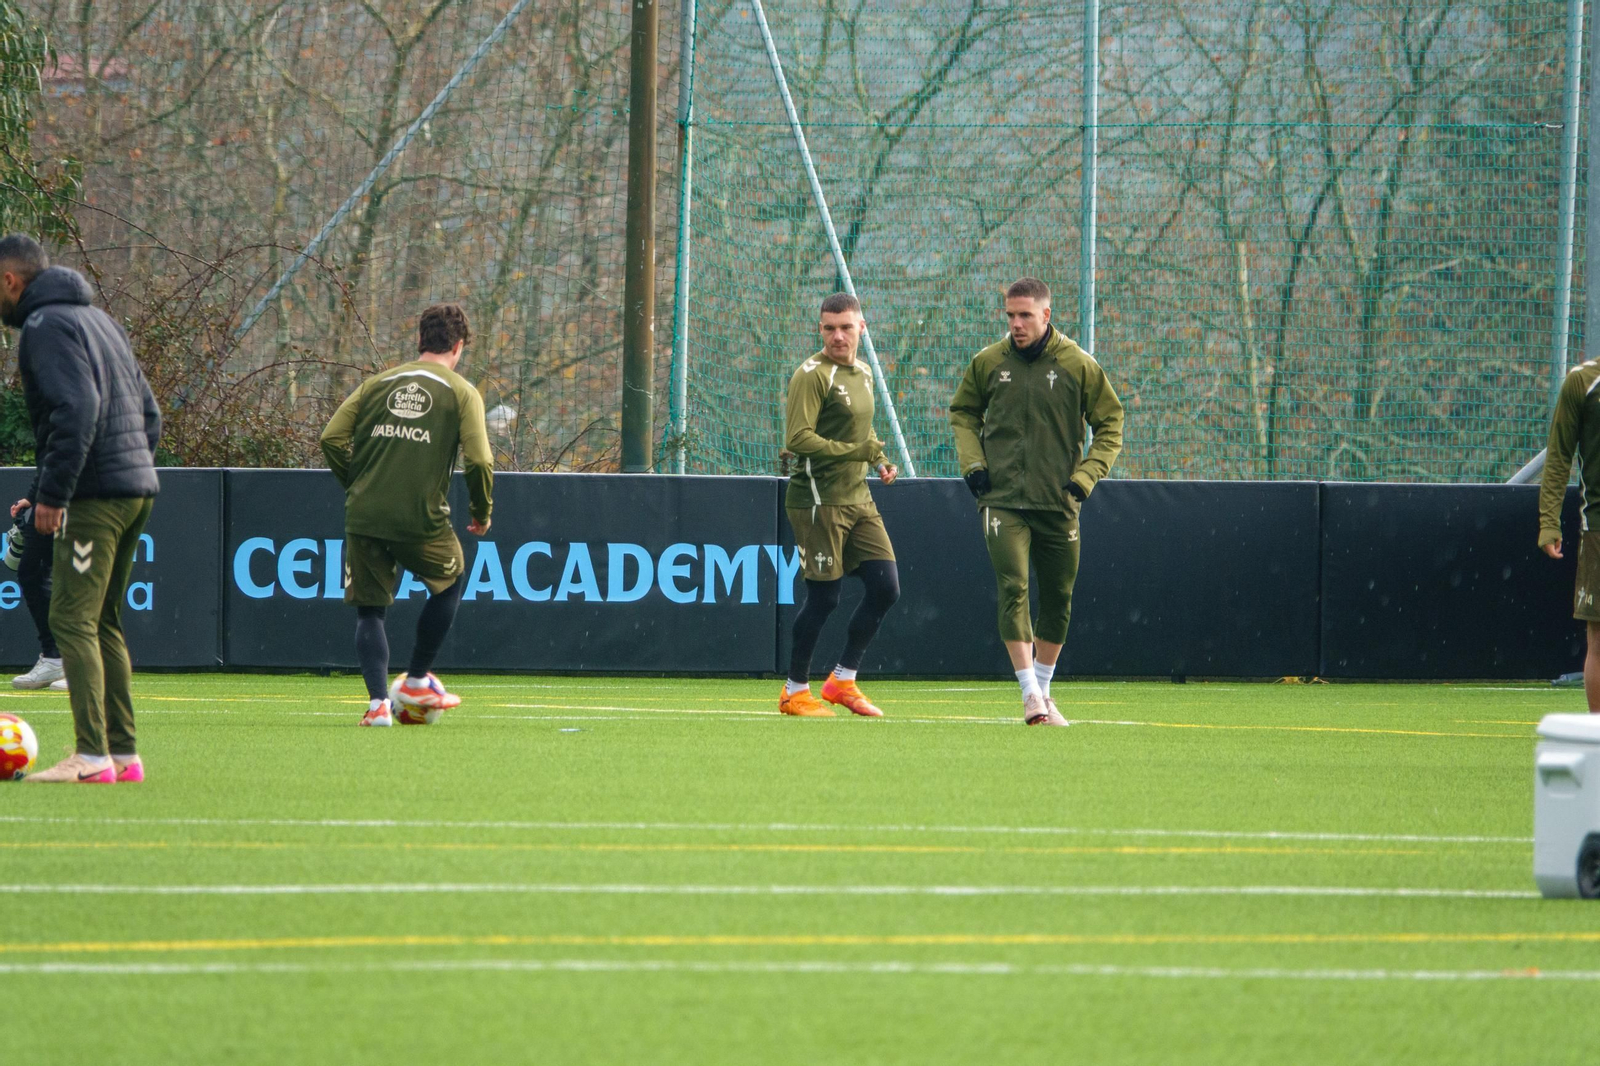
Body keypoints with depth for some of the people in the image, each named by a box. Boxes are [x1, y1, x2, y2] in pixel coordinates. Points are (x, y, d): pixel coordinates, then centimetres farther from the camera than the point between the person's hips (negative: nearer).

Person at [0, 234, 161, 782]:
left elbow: (76, 409, -21)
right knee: (103, 623, 14)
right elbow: (149, 412, 23)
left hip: (94, 497, -9)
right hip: (137, 489, 9)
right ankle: (123, 752, 12)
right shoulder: (97, 319, 22)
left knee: (72, 619, -10)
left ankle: (92, 756, -18)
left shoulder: (45, 326, -8)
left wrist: (52, 494, -20)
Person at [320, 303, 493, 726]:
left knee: (369, 610, 11)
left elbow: (331, 438, 4)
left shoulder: (378, 383, 12)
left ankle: (378, 700, -5)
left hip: (364, 517, 2)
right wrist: (482, 514, 8)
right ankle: (416, 682, 26)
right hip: (422, 518, -2)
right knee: (449, 581, 25)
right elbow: (479, 461, -7)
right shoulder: (461, 393, 3)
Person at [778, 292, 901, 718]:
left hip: (858, 499, 8)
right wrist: (855, 451, -25)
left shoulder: (862, 375, 15)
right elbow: (798, 438, -20)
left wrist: (880, 460, 10)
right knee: (823, 598, -5)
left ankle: (843, 680, 14)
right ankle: (795, 691, 9)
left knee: (886, 587, 1)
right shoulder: (812, 375, -11)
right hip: (819, 501, -8)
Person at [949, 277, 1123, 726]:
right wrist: (972, 461, 3)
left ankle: (1043, 689, 25)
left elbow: (1110, 424, 7)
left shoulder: (1079, 365, -1)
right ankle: (1030, 694, -15)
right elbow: (963, 413, 19)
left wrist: (1085, 475, -5)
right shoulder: (988, 363, 3)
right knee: (1013, 590, -15)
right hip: (1002, 500, -1)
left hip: (1058, 503, 1)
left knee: (1057, 599, 8)